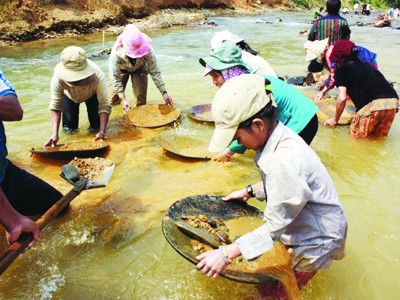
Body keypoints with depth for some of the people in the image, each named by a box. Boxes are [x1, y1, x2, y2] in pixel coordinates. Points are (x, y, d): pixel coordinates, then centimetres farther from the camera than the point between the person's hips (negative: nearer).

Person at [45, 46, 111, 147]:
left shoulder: (97, 76, -45)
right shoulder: (58, 79, -41)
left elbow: (104, 106, -40)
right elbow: (55, 106, -34)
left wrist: (102, 132, -48)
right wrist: (55, 133, -44)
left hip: (92, 95, -1)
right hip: (70, 95, 1)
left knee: (96, 123, -14)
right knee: (70, 122, -12)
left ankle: (95, 126, 21)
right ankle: (70, 127, 23)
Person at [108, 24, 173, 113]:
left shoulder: (147, 50, -38)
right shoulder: (117, 53, -40)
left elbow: (155, 72, -29)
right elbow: (115, 78, -32)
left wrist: (164, 92, -33)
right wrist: (123, 99, -36)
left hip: (139, 69, 0)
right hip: (122, 69, 0)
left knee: (141, 101, -11)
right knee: (114, 100, -3)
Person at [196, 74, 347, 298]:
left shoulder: (285, 160, -38)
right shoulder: (278, 136, -9)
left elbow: (274, 227, -31)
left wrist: (226, 254, -29)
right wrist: (249, 192, 8)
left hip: (315, 239, -8)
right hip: (298, 225, 8)